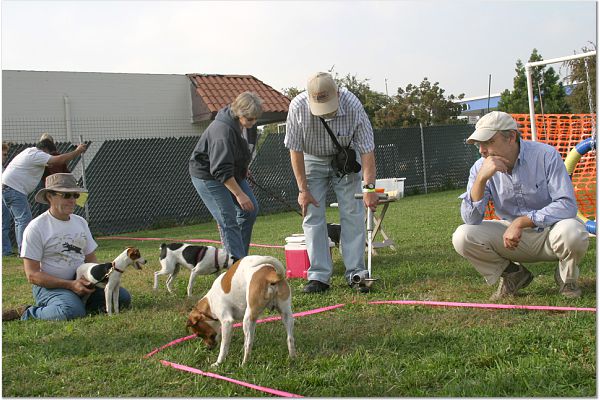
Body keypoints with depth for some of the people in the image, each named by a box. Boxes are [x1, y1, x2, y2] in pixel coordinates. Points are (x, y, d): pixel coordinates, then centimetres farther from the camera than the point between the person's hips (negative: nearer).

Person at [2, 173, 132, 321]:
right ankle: (27, 314, -10)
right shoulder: (35, 228, -9)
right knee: (72, 311, -36)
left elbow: (91, 259, 17)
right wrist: (70, 285, -21)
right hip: (49, 286, -6)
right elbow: (32, 275, -12)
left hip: (80, 282, 6)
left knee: (123, 298, -10)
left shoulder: (80, 222, 12)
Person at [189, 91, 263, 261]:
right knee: (228, 221, -14)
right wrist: (239, 194, -33)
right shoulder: (223, 131, -32)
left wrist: (244, 168, 22)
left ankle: (240, 255, 16)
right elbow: (221, 170, -34)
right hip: (208, 176, -10)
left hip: (233, 173, 10)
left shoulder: (237, 122, -2)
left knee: (251, 209, 8)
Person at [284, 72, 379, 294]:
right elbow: (295, 150, -19)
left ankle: (355, 273, -1)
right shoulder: (298, 107, -29)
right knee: (312, 216, -6)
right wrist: (303, 189, -17)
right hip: (312, 160, 0)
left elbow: (367, 149, -23)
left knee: (353, 215, -6)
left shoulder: (353, 106, -30)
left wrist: (369, 187, -28)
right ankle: (319, 276, -3)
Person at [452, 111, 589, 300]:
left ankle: (567, 278, -1)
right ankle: (513, 275, 5)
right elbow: (470, 220, -16)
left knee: (571, 231, -36)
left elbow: (568, 205, -23)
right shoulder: (480, 167, -8)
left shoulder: (546, 155, -16)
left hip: (549, 232, -2)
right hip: (511, 236, 3)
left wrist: (522, 221, -31)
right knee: (462, 237, -20)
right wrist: (481, 178, -29)